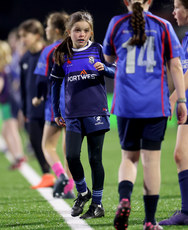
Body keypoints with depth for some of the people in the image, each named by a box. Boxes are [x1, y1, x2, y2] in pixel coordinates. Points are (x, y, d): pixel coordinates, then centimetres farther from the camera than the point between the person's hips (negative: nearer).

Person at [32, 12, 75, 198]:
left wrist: (39, 98, 6)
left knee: (48, 145, 4)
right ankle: (69, 188, 10)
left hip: (56, 104, -5)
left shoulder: (49, 51, -8)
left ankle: (61, 175, -21)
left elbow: (43, 80, -11)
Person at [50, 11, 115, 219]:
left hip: (95, 112, -2)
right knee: (72, 156, -9)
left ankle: (97, 204, 11)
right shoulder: (63, 55, 6)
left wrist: (104, 69, -16)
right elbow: (56, 84, 15)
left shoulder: (97, 50, 2)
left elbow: (116, 72, 6)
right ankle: (82, 192, 16)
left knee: (95, 158, 1)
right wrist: (56, 113, 14)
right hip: (73, 114, 2)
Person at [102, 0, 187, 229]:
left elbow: (108, 58, 20)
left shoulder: (117, 24, 4)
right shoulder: (163, 26, 2)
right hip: (156, 104, -1)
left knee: (129, 157, 12)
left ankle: (124, 199, -16)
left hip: (126, 104, 1)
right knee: (151, 159, 3)